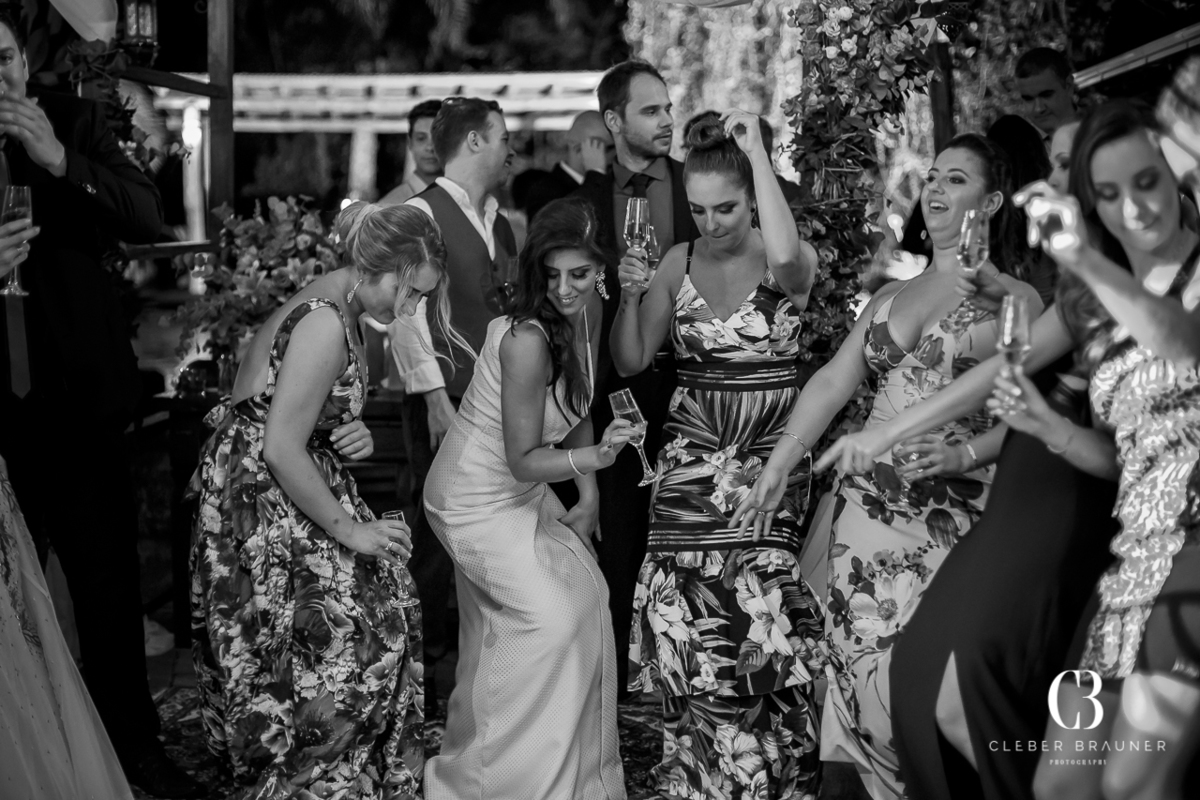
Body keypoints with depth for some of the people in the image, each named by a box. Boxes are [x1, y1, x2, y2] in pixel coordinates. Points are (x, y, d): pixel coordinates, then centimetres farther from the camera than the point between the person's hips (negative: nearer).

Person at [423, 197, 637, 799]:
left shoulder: (587, 311, -6)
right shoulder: (527, 340, -31)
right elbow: (522, 458, -24)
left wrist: (589, 495, 5)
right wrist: (596, 457, -38)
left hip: (524, 494, 8)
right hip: (477, 501, -8)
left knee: (583, 596, 7)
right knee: (546, 616, -14)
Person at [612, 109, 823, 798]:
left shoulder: (787, 261, -4)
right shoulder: (679, 263, 7)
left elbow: (786, 258, -31)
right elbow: (632, 361, 9)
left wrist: (758, 152, -23)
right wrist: (631, 296, -10)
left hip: (771, 463, -3)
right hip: (690, 463, 3)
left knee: (765, 631, -12)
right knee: (689, 633, -2)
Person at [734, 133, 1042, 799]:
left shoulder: (1015, 300, 2)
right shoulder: (889, 295, 18)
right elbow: (832, 381, 12)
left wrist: (965, 453, -22)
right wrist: (776, 469, 6)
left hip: (949, 514, -5)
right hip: (865, 501, 5)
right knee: (860, 671, 0)